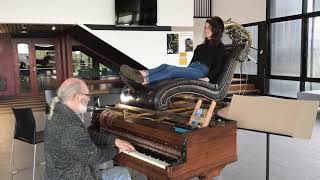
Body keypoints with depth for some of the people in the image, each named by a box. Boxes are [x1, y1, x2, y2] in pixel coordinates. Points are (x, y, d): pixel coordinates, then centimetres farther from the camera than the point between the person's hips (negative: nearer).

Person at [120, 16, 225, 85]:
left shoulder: (219, 47, 9)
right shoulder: (201, 47, 32)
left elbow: (218, 66, -3)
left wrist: (208, 78, -17)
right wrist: (184, 72, 12)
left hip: (202, 71, -7)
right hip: (191, 69, 7)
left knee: (173, 70, -32)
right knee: (165, 66, -21)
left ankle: (143, 81, -49)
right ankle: (139, 74, -45)